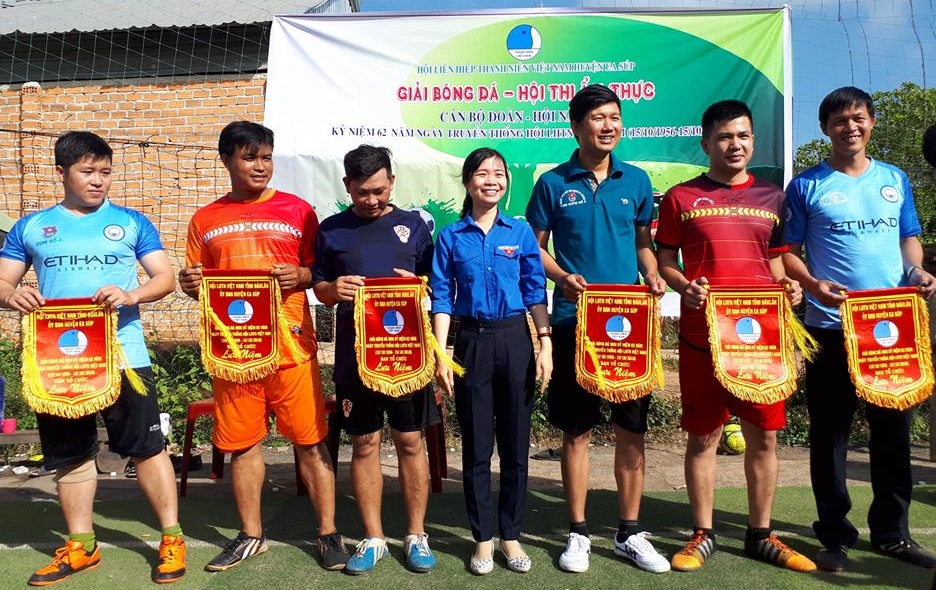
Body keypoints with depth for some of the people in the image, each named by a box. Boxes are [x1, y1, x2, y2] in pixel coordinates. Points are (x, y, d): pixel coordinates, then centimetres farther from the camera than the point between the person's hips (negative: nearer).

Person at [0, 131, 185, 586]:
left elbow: (166, 278, 1)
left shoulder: (132, 222, 5)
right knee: (68, 453, 12)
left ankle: (171, 538, 10)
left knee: (147, 445, -1)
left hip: (123, 355, -3)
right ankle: (80, 545, 26)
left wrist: (131, 295, -19)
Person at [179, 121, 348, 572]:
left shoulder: (297, 210, 5)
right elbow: (197, 281, 16)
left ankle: (328, 533, 14)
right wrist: (190, 285, -6)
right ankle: (250, 536, 26)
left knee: (310, 441, 1)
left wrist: (300, 276, -14)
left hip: (291, 344, -2)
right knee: (241, 443, 10)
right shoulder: (205, 220, 11)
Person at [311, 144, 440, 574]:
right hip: (354, 354, 1)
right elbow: (318, 288, 8)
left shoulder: (413, 225, 6)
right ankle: (373, 538, 21)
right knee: (364, 444, 7)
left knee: (410, 442, 5)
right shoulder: (331, 230, 6)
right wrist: (334, 289, -15)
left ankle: (416, 535, 20)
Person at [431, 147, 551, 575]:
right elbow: (442, 299, 1)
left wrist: (545, 345, -3)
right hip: (472, 342, -1)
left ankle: (511, 535, 23)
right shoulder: (451, 236, 2)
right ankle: (483, 539, 20)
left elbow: (536, 292, 4)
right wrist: (440, 355, -5)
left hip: (516, 339, 1)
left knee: (516, 443, 7)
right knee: (476, 447, 6)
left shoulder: (521, 231, 4)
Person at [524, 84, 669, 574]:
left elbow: (643, 242, 15)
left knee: (632, 427, 7)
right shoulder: (553, 183, 1)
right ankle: (578, 533, 21)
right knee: (576, 429, 6)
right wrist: (562, 277, -15)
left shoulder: (636, 180, 8)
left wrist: (653, 276, -5)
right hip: (574, 320, -2)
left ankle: (629, 533, 23)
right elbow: (535, 248, 4)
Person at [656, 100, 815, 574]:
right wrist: (683, 286, -16)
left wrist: (789, 286, -5)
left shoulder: (772, 197, 11)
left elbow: (776, 263, 16)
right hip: (702, 334, -3)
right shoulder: (681, 197, 3)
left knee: (763, 436, 9)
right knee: (703, 436, 5)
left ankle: (760, 534, 26)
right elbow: (665, 263, 4)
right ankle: (703, 534, 21)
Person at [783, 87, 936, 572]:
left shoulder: (895, 180, 13)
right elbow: (788, 252, -1)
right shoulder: (807, 186, 0)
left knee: (893, 431, 11)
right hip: (830, 328, -4)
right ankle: (835, 535, 17)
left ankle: (892, 532, 27)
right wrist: (813, 285, -19)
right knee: (830, 434, 4)